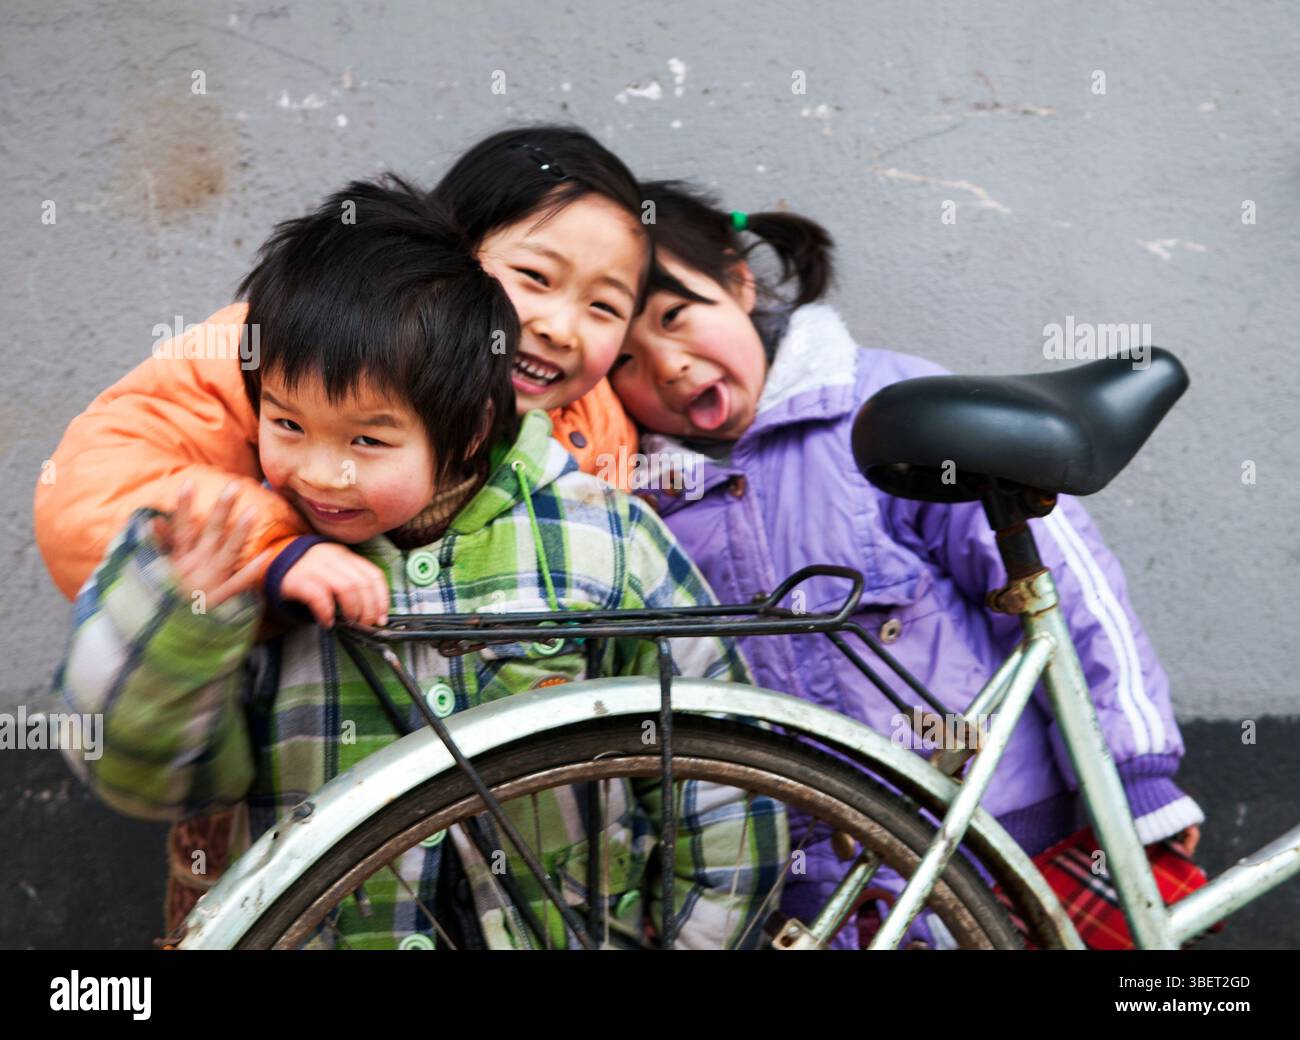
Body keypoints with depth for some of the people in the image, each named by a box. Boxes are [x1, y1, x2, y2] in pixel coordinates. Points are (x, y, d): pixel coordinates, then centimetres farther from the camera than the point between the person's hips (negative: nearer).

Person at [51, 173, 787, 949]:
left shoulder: (603, 544, -5)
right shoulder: (249, 556, -1)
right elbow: (150, 775, -2)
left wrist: (692, 935, 4)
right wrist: (179, 614, -17)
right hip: (320, 927, -1)